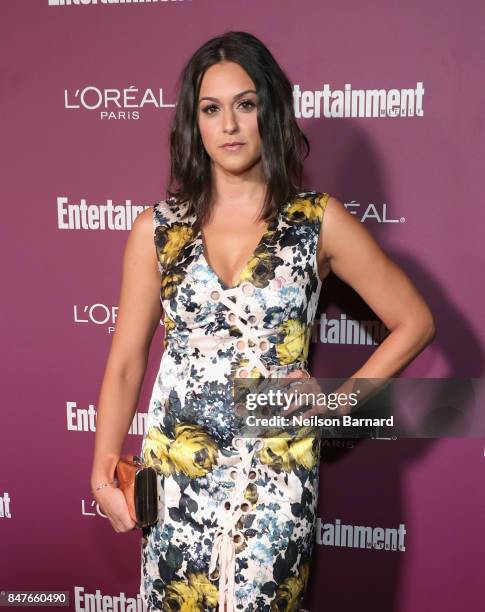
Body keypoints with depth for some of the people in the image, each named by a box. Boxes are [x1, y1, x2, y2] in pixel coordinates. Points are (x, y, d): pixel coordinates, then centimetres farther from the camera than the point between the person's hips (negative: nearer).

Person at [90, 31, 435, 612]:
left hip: (275, 473, -1)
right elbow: (125, 362, 3)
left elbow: (414, 322, 2)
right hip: (176, 471, 2)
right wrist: (103, 473, -3)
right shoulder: (156, 228, 0)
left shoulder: (320, 221, -4)